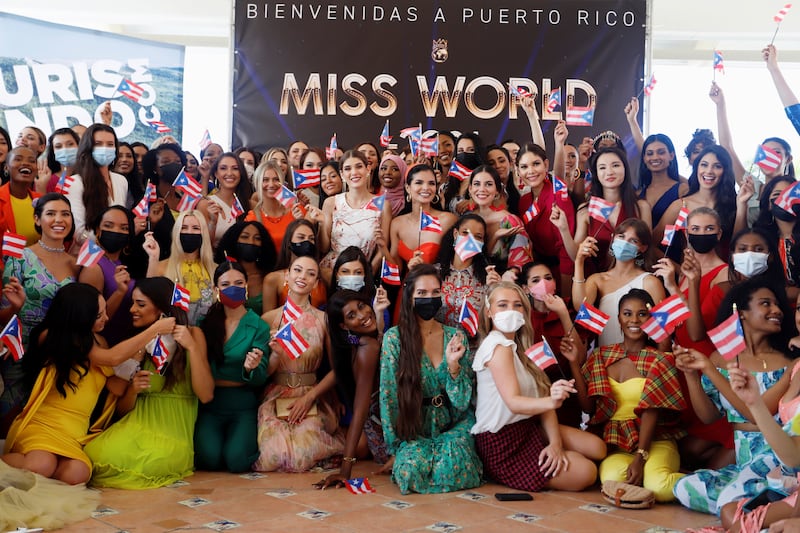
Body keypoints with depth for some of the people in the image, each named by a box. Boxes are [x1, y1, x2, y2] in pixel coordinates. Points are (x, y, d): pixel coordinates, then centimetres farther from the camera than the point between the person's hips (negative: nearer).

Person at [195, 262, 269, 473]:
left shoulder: (259, 326, -2)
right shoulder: (205, 322, 3)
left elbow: (260, 379, -8)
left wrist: (252, 369, -27)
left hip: (243, 408, -1)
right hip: (209, 405, 1)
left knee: (237, 459, -23)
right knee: (209, 457, -23)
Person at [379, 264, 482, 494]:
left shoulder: (456, 337, 0)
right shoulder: (394, 338, -7)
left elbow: (463, 402, -2)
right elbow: (388, 396, -6)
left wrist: (453, 364, -19)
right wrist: (395, 449, -5)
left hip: (456, 423, 1)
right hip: (415, 428, -1)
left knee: (450, 466, -30)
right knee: (409, 469, -31)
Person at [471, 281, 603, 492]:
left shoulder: (518, 345, 11)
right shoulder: (498, 346, -17)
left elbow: (541, 396, 1)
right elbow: (513, 402, -28)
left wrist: (555, 442, -13)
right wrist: (551, 402, -48)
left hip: (528, 427, 9)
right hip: (502, 443, -9)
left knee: (597, 447, -1)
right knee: (586, 473, -14)